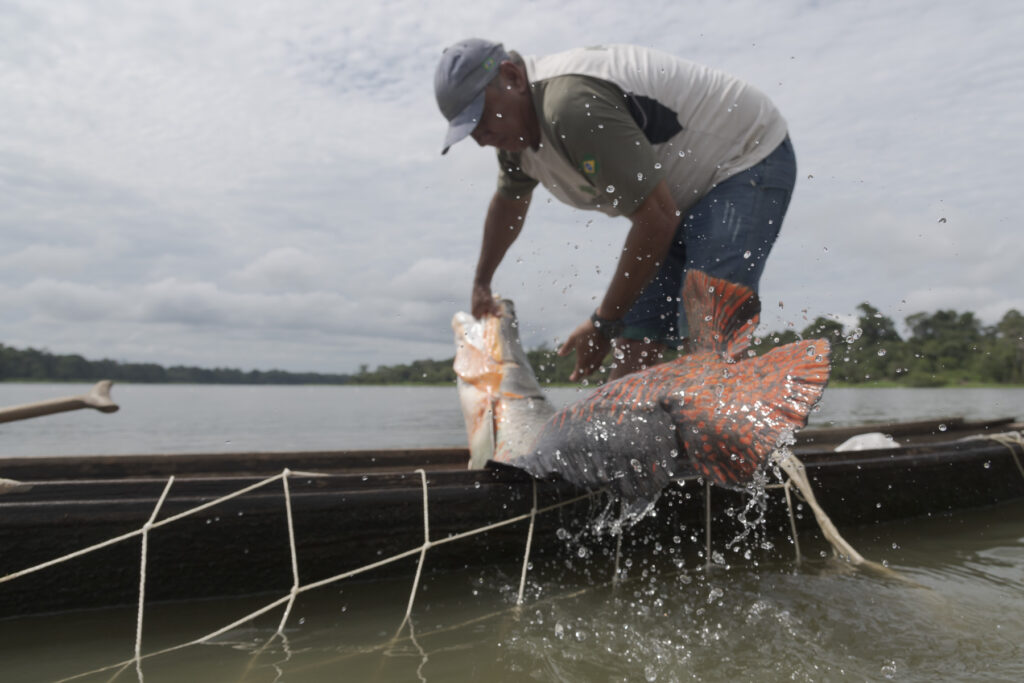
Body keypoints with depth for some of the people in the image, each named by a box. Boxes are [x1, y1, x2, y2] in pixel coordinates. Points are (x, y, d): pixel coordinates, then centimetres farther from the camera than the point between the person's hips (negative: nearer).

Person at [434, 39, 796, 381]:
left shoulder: (573, 106, -32)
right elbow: (508, 200, 22)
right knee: (636, 336, 0)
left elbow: (657, 221, -31)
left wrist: (603, 324, -23)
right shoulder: (515, 127, 0)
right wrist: (481, 283, 30)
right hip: (685, 192, 9)